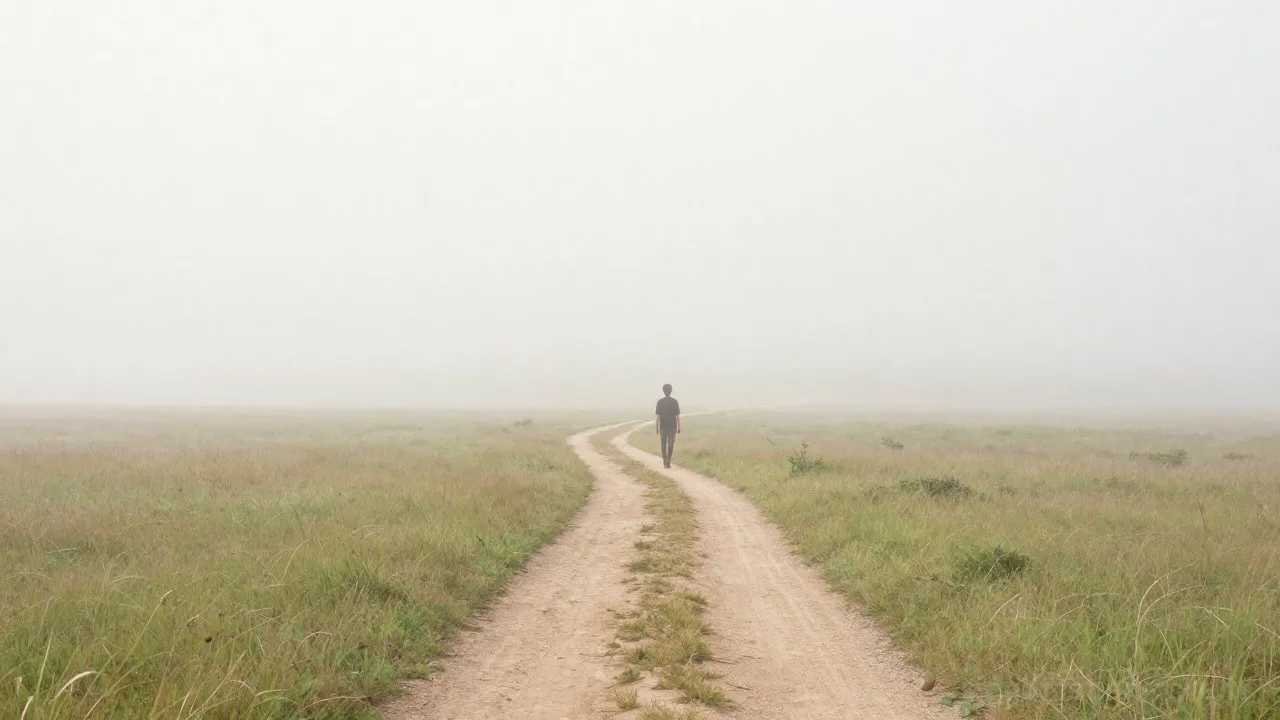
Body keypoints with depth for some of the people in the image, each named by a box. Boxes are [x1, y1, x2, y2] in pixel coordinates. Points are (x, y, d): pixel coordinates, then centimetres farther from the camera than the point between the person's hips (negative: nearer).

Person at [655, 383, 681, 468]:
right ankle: (668, 461, -5)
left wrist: (657, 428, 3)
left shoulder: (660, 401, -3)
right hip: (672, 426, 0)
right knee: (671, 444, 6)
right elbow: (677, 416, -2)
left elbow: (658, 416, -3)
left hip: (663, 426, 0)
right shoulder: (675, 401, -3)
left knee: (664, 444, 12)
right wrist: (678, 428, 5)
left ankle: (665, 461, 8)